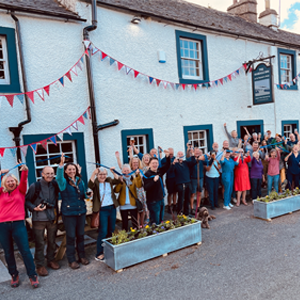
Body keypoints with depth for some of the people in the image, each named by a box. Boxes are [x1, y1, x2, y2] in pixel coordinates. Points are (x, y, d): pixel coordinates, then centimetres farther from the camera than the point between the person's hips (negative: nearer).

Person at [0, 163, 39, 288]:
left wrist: (24, 171, -26)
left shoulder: (20, 190, 8)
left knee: (25, 250, -2)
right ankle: (14, 275, 25)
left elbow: (23, 181, -7)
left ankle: (32, 275, 8)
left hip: (18, 224, -2)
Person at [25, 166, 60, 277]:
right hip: (39, 219, -3)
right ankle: (40, 265, 18)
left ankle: (51, 259, 34)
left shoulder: (55, 185, 2)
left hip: (52, 218, 3)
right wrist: (34, 208, -15)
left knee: (52, 241, 14)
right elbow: (27, 200, -2)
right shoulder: (35, 186, -7)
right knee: (40, 243, 3)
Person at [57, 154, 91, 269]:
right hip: (68, 213, -4)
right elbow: (59, 178, -34)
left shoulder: (80, 181, 8)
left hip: (81, 211, 5)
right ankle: (71, 260, 16)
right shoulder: (64, 182, -8)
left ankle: (82, 256, 29)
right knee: (71, 237, 3)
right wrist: (61, 164, -46)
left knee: (81, 235, 14)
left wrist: (88, 195, 1)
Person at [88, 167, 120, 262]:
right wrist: (93, 174, -40)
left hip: (112, 208, 6)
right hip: (102, 210, -5)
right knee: (103, 232, -6)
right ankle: (99, 254, 3)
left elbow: (117, 181, -6)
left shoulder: (109, 180, 8)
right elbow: (90, 185, -27)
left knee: (111, 230, 13)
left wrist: (113, 172, -20)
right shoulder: (95, 182, -6)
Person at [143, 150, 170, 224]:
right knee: (155, 222, -2)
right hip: (153, 201, -7)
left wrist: (167, 156, -6)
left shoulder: (159, 171, 4)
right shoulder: (147, 175, -15)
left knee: (160, 220, 19)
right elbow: (146, 188, -24)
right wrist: (154, 180, -33)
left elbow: (167, 165, 11)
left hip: (161, 199, 7)